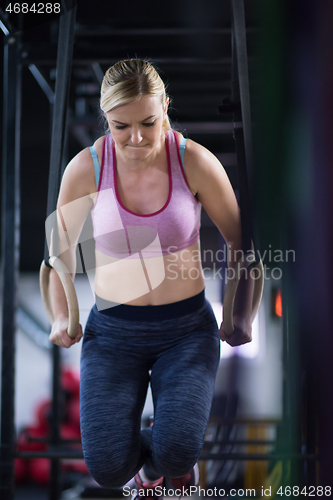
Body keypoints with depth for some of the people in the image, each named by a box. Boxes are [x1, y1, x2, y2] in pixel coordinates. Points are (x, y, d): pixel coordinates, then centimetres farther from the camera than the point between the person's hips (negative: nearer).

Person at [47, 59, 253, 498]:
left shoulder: (196, 162, -13)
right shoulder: (86, 168, -11)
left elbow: (239, 238, 3)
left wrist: (242, 316, 6)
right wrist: (61, 317, -2)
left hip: (188, 327, -1)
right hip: (114, 330, 1)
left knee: (176, 454, -24)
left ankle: (165, 463, 16)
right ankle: (148, 465, 21)